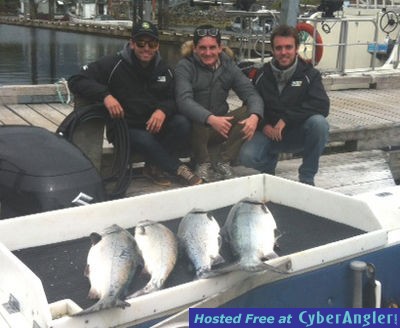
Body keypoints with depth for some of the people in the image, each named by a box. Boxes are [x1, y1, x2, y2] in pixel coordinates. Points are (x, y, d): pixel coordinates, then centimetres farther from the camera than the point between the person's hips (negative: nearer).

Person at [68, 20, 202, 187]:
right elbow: (76, 81, -14)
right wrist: (105, 95, -32)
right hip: (126, 129, -5)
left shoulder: (164, 70, 6)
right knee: (146, 140, -36)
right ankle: (179, 169, -14)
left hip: (154, 125, 5)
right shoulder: (115, 64, -11)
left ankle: (154, 166, -10)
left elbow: (172, 98, 9)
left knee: (182, 123, -22)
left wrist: (163, 110, -16)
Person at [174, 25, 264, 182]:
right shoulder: (185, 66, -9)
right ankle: (203, 164, -9)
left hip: (220, 127, 4)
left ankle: (223, 162, -10)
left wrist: (254, 116, -28)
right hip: (195, 128, -4)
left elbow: (251, 93, -4)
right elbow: (184, 100, -26)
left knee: (250, 111, -16)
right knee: (198, 118, -36)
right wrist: (211, 119, -44)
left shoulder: (228, 65, 5)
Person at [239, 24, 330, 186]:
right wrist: (263, 125, -14)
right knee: (247, 156, -28)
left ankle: (306, 177, -13)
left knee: (319, 123, -33)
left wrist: (287, 118, -27)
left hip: (298, 133, -1)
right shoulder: (262, 74, 0)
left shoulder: (309, 74, -7)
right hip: (269, 132, 1)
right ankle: (270, 160, 11)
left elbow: (322, 106, -20)